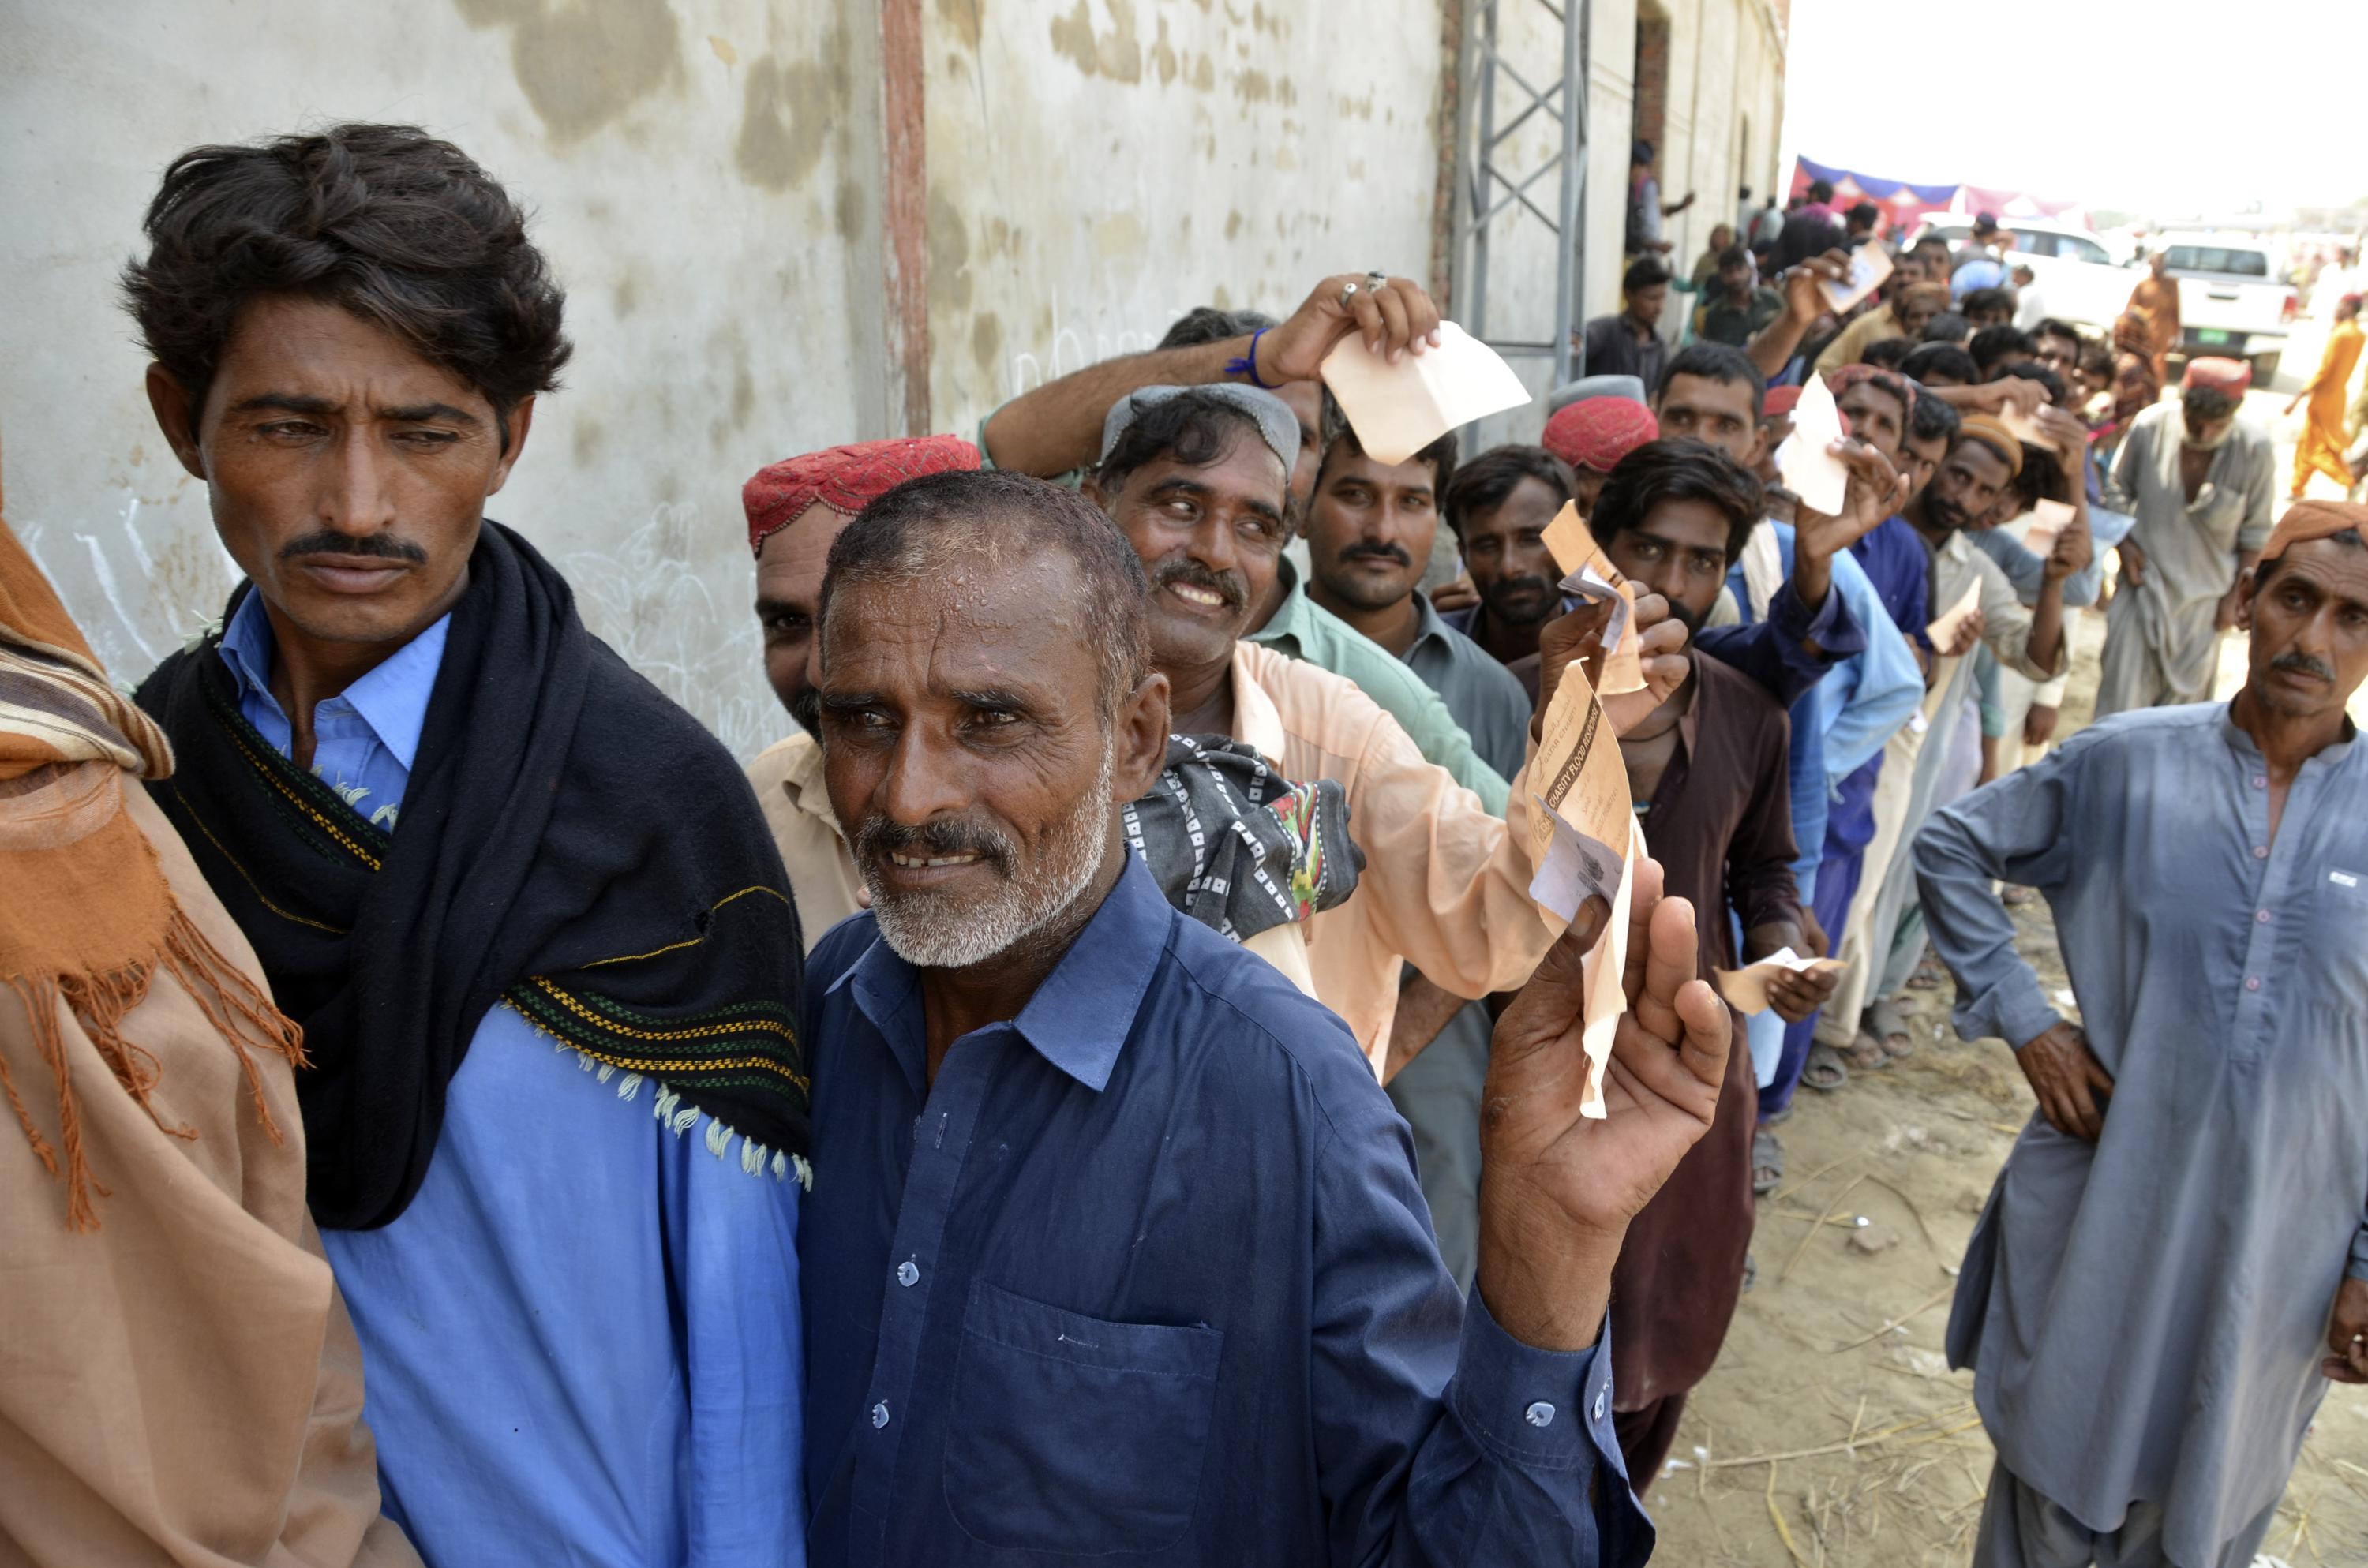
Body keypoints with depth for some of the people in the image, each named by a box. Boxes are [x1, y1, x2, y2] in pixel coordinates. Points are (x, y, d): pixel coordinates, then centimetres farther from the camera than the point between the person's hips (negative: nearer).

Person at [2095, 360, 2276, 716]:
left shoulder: (2254, 449, -15)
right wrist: (2124, 541, -8)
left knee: (2184, 694, 12)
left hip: (2204, 594, 0)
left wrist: (2235, 597, -1)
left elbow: (2255, 532, -3)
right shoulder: (2150, 426, -14)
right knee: (2121, 692, -2)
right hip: (2145, 579, 0)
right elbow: (2117, 488, 4)